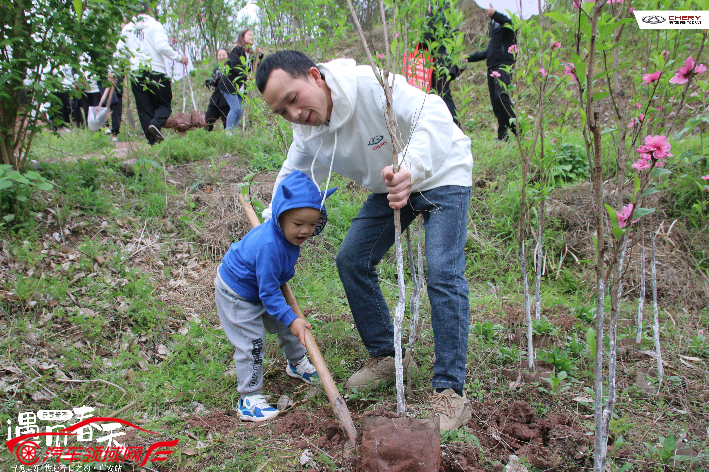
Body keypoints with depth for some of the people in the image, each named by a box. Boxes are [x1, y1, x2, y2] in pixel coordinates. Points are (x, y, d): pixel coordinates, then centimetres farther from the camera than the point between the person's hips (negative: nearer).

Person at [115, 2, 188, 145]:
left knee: (144, 109, 7)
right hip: (156, 71, -4)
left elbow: (119, 50, 11)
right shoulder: (155, 25, -1)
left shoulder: (127, 28, 12)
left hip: (136, 72, 4)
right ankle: (156, 124, -25)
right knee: (164, 104, 5)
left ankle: (152, 140, -2)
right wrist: (179, 57, -4)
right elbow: (162, 46, -14)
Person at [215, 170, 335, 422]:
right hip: (237, 294, -9)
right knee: (252, 342, -10)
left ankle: (297, 364, 44)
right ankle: (248, 400, 2)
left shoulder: (286, 233, -12)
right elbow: (268, 292, -35)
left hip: (262, 289, 9)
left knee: (286, 326, 18)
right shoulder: (269, 246, -41)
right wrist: (291, 319, -36)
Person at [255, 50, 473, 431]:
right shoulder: (307, 133, -10)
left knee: (444, 274, -19)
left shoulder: (371, 85, -32)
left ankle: (450, 392, -10)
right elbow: (291, 179, 9)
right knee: (351, 261, 3)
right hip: (389, 188, 7)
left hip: (441, 175, -7)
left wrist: (410, 167, -62)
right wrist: (269, 222, 3)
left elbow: (433, 113, -46)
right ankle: (387, 355, 20)